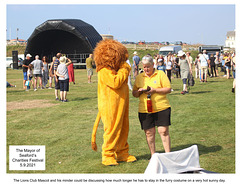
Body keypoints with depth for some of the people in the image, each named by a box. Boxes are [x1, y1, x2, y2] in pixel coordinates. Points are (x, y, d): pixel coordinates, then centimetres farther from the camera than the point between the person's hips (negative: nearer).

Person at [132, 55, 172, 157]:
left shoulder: (160, 74, 5)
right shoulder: (139, 77, 14)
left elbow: (168, 89, -1)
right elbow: (134, 93, 17)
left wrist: (154, 90, -14)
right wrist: (139, 91, -7)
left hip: (161, 108, -2)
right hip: (144, 110, 3)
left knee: (164, 131, -4)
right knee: (149, 132, 3)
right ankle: (153, 155, 15)